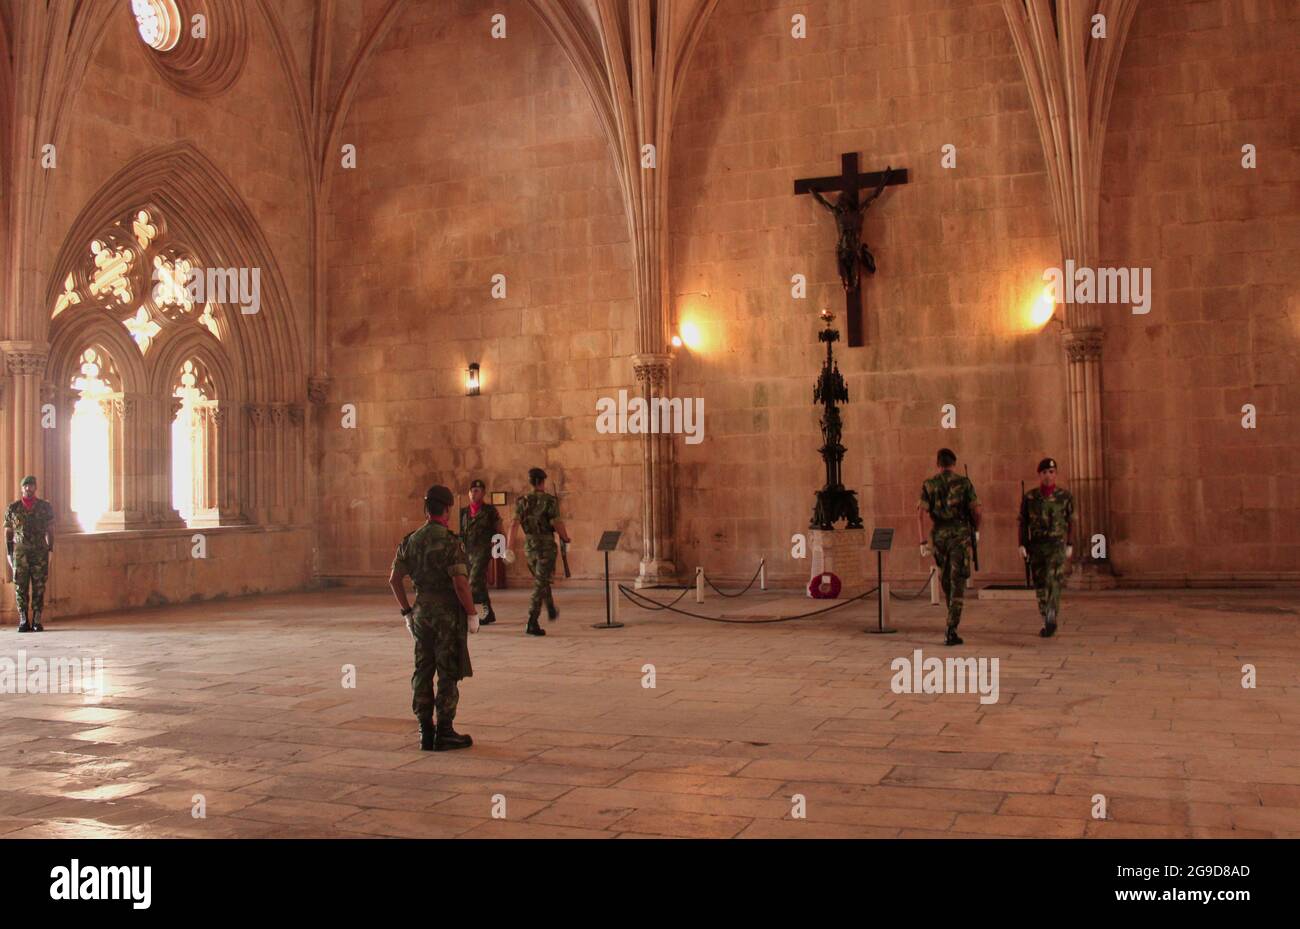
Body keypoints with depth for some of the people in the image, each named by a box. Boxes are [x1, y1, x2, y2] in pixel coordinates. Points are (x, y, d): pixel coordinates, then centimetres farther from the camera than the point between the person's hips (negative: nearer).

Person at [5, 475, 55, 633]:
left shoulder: (45, 507, 7)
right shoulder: (13, 508, 8)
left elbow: (50, 531, 10)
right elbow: (8, 533, 10)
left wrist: (50, 550, 3)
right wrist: (9, 553, 5)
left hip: (40, 552, 0)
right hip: (20, 552, 0)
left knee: (39, 588, -1)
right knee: (20, 588, -2)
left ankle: (37, 621, 3)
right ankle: (24, 622, 2)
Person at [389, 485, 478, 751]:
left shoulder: (411, 541, 5)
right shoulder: (449, 541, -15)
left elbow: (394, 579, 7)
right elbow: (460, 583, -21)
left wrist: (407, 612, 15)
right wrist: (472, 614, -11)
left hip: (421, 613, 6)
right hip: (448, 614, -6)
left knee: (423, 673, 9)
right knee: (448, 675, 1)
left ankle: (426, 733, 14)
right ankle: (444, 734, 4)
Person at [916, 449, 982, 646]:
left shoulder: (929, 485, 3)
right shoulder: (964, 483, -1)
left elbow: (920, 514, -7)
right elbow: (977, 511, -4)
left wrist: (923, 542, -7)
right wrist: (976, 529, 17)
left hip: (939, 536, 2)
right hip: (960, 535, -2)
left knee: (945, 576, 25)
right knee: (957, 584, -4)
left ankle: (953, 615, 44)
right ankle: (951, 631, -14)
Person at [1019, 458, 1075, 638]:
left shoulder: (1065, 496, 1)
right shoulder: (1029, 498, 4)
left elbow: (1070, 522, 6)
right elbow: (1023, 523, 6)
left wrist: (1070, 546, 2)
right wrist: (1022, 546, -3)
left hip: (1057, 545, -3)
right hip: (1036, 546, 3)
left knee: (1053, 581, -21)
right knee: (1040, 585, 7)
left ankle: (1051, 618, -33)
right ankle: (1047, 622, 20)